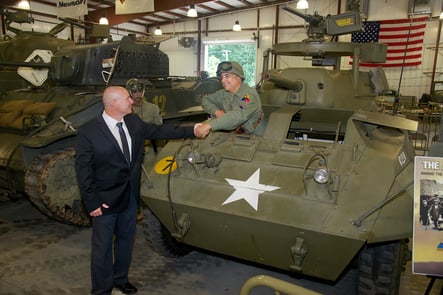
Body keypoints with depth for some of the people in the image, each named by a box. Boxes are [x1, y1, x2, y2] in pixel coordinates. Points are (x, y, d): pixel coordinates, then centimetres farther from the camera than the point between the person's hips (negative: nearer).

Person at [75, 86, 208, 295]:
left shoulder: (133, 122, -1)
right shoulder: (88, 132, -17)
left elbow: (159, 130, 5)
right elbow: (83, 170, -14)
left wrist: (191, 131, 2)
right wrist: (92, 203, -15)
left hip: (130, 196, 6)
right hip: (105, 200, -5)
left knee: (126, 240, 21)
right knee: (102, 247, 9)